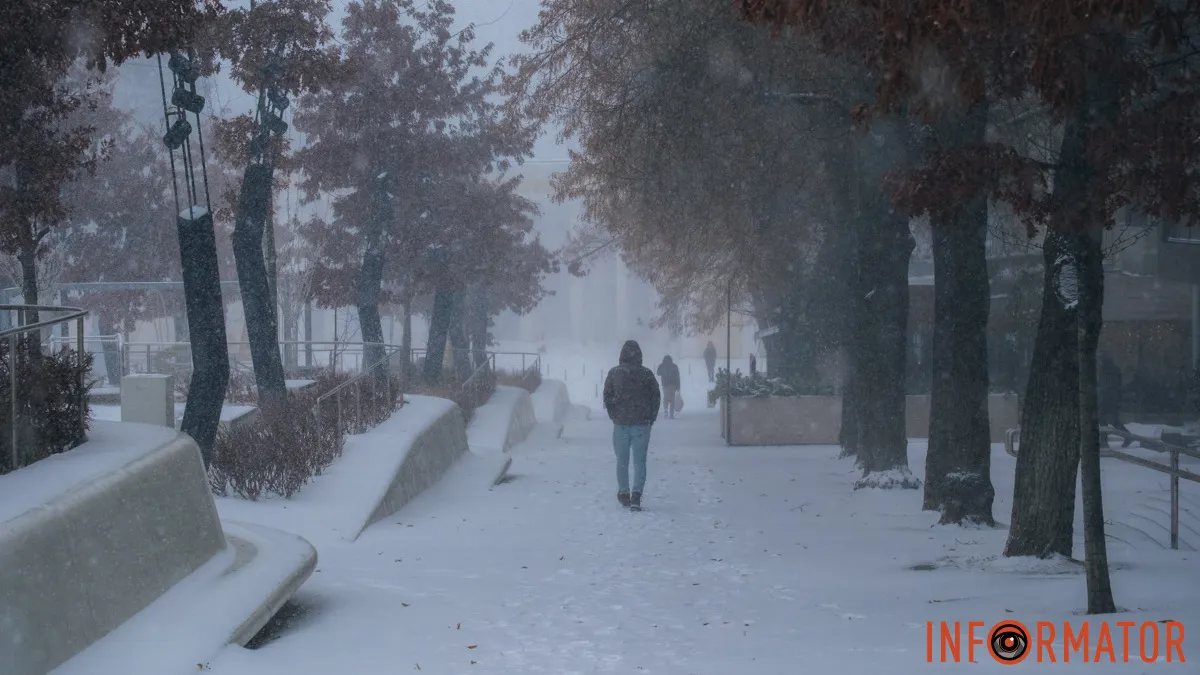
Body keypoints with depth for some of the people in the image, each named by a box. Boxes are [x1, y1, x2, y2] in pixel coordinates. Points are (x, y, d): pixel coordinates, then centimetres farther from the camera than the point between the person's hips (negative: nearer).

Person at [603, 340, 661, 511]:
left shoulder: (614, 374, -2)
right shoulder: (646, 374, -3)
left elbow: (607, 397, 1)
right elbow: (656, 397, 1)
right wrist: (651, 418, 11)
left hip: (621, 424, 1)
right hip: (642, 424, -1)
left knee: (622, 461, 13)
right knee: (639, 461, 0)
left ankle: (623, 494, 17)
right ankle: (636, 494, -13)